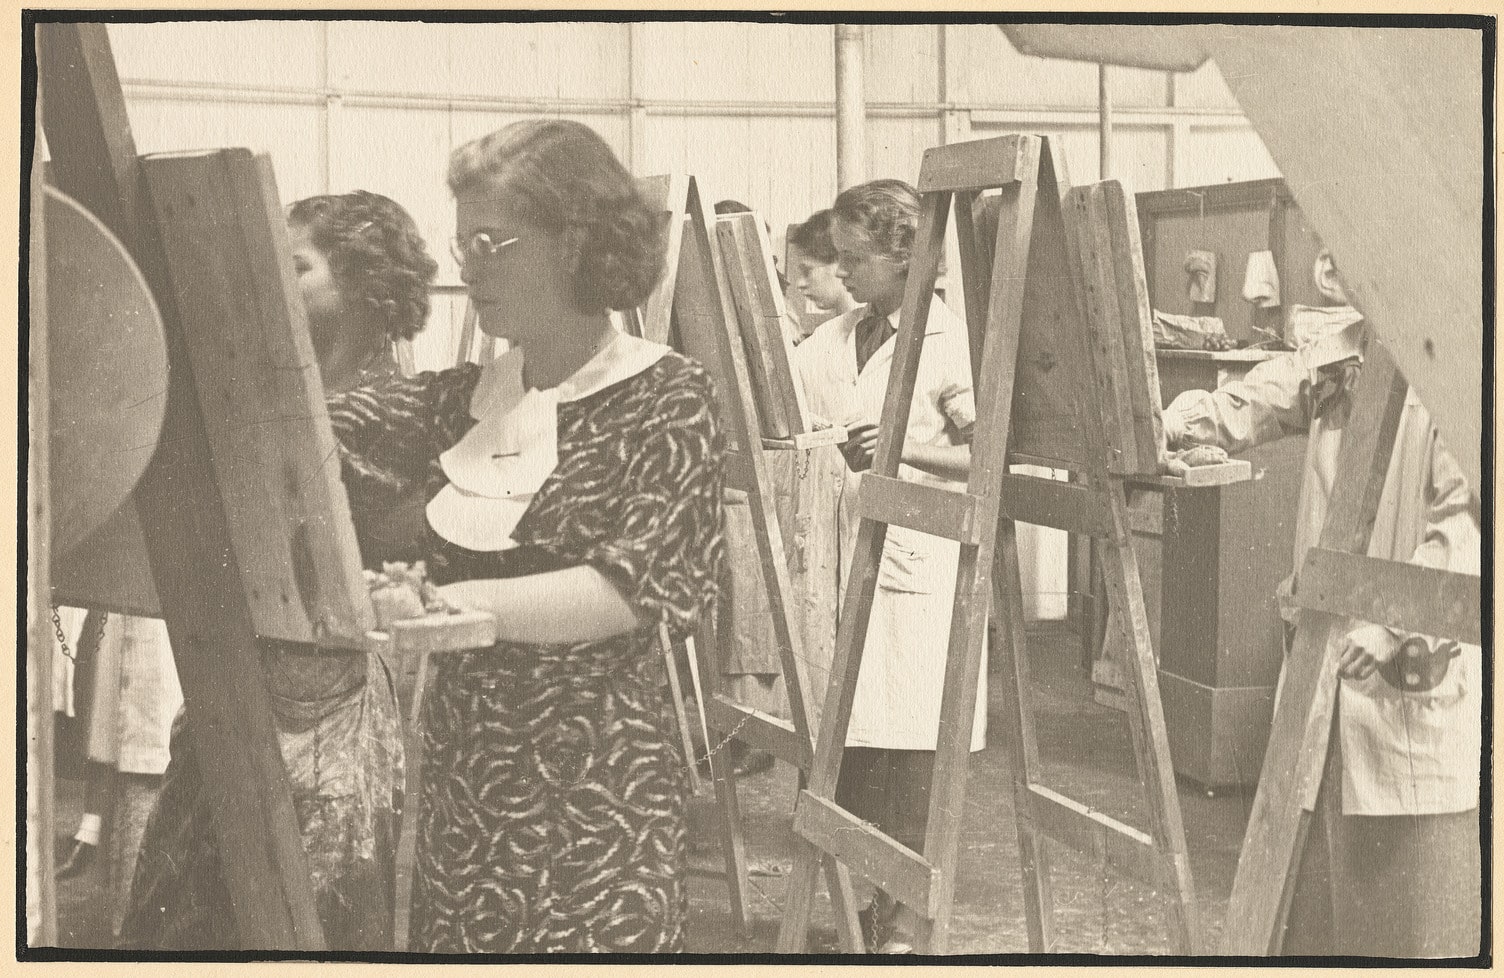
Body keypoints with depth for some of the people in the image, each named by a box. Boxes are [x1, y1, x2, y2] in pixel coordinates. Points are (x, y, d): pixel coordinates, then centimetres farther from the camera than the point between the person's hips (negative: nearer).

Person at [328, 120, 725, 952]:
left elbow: (631, 590, -16)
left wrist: (453, 603, -24)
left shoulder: (663, 397, -5)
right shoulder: (468, 397, 10)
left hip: (593, 786, -4)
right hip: (457, 770, 5)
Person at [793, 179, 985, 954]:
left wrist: (906, 450, -20)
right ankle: (860, 900, 21)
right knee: (844, 740, 7)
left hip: (913, 565, -5)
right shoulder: (831, 342, 13)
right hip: (842, 560, 6)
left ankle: (900, 918, 11)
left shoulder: (950, 343, -6)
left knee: (904, 747, -1)